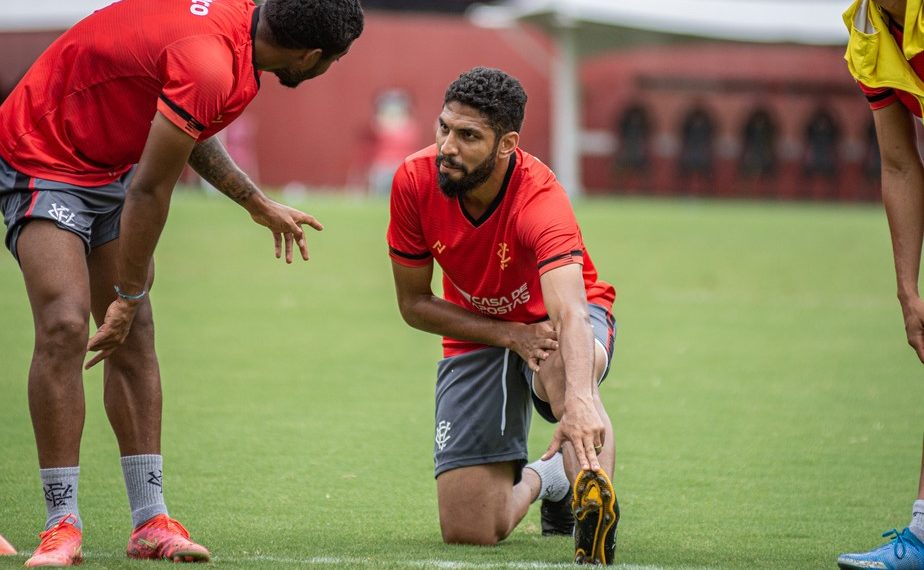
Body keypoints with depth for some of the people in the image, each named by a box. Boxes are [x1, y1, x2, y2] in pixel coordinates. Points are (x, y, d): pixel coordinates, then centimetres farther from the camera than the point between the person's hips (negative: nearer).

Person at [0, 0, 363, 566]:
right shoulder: (210, 67, -33)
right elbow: (149, 191, -25)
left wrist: (260, 204, 22)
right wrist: (128, 296, -15)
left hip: (113, 159, 9)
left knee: (135, 336, 2)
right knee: (65, 327, -20)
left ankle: (151, 519, 3)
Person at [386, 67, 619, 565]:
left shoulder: (539, 199, -34)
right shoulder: (414, 181, -22)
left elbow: (569, 313, -50)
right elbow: (413, 304, -10)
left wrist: (580, 402, -68)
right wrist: (510, 334, -22)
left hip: (550, 321, -4)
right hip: (478, 333, 4)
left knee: (563, 365, -44)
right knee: (467, 533, -4)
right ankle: (540, 478, 26)